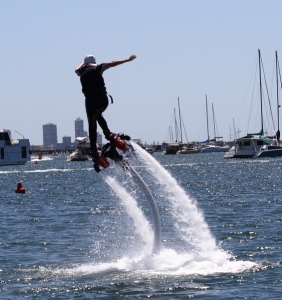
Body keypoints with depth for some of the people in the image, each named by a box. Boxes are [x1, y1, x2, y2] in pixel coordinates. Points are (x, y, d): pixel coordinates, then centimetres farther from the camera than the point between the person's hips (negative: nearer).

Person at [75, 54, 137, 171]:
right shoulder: (98, 68, 2)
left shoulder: (82, 71, 8)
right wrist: (127, 60, -9)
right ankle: (108, 134, 13)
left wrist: (83, 62, 54)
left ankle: (94, 153, 0)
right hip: (103, 101, 1)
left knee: (92, 126, 7)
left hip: (91, 102, -1)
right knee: (98, 115, 32)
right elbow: (112, 64, -7)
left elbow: (77, 68, 33)